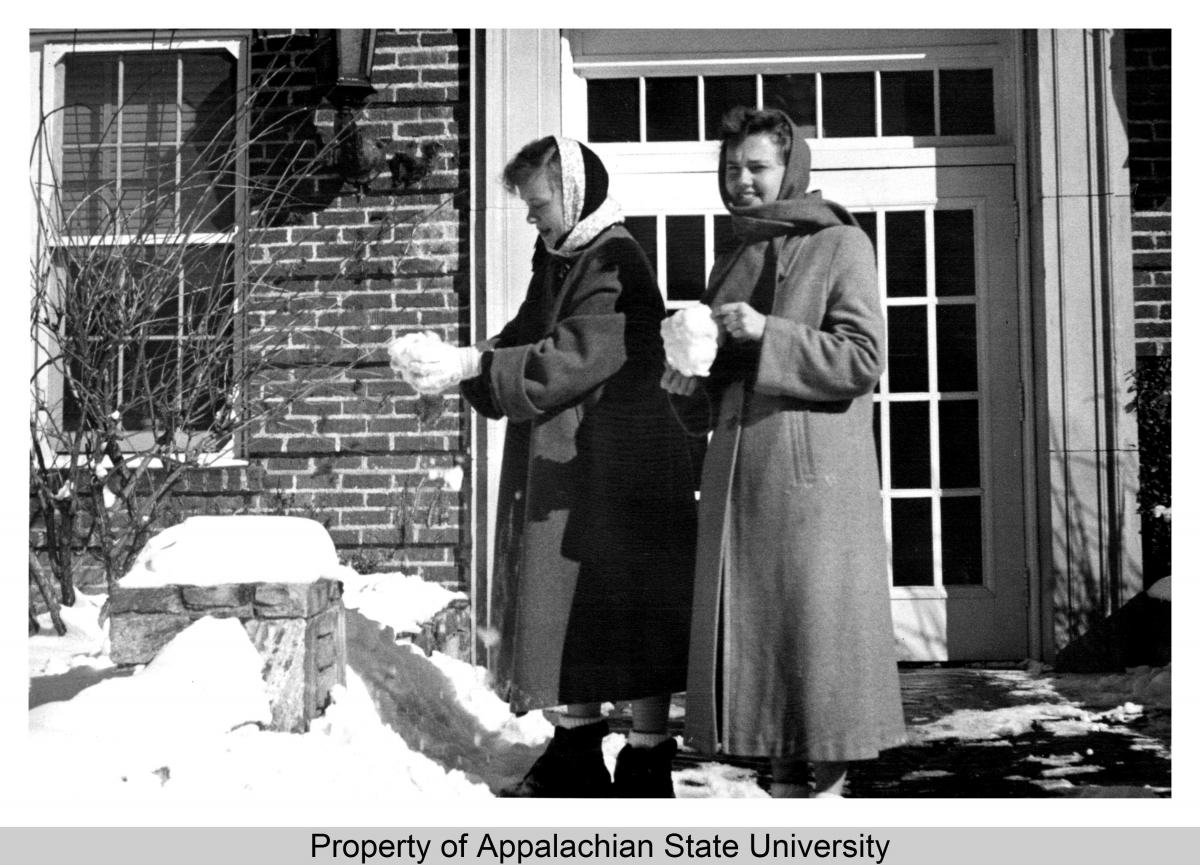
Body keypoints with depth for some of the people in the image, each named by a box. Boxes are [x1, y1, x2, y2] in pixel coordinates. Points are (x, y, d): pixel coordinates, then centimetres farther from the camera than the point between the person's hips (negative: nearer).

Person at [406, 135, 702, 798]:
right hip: (563, 471, 9)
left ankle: (648, 760, 12)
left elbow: (570, 361, -24)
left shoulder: (615, 265, -15)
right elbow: (526, 339, 14)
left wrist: (475, 365, -23)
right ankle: (577, 748, 27)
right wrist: (465, 360, -3)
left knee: (629, 614, 0)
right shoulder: (559, 261, 14)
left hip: (620, 475, -9)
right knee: (572, 607, 14)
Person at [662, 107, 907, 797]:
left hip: (815, 469, -6)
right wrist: (694, 378, 6)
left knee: (818, 614, -4)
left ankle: (831, 778, 8)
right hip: (739, 469, 7)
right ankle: (784, 775, 15)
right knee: (751, 624, 5)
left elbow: (864, 359, -10)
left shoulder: (841, 244, 0)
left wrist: (766, 332, -16)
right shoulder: (730, 264, 19)